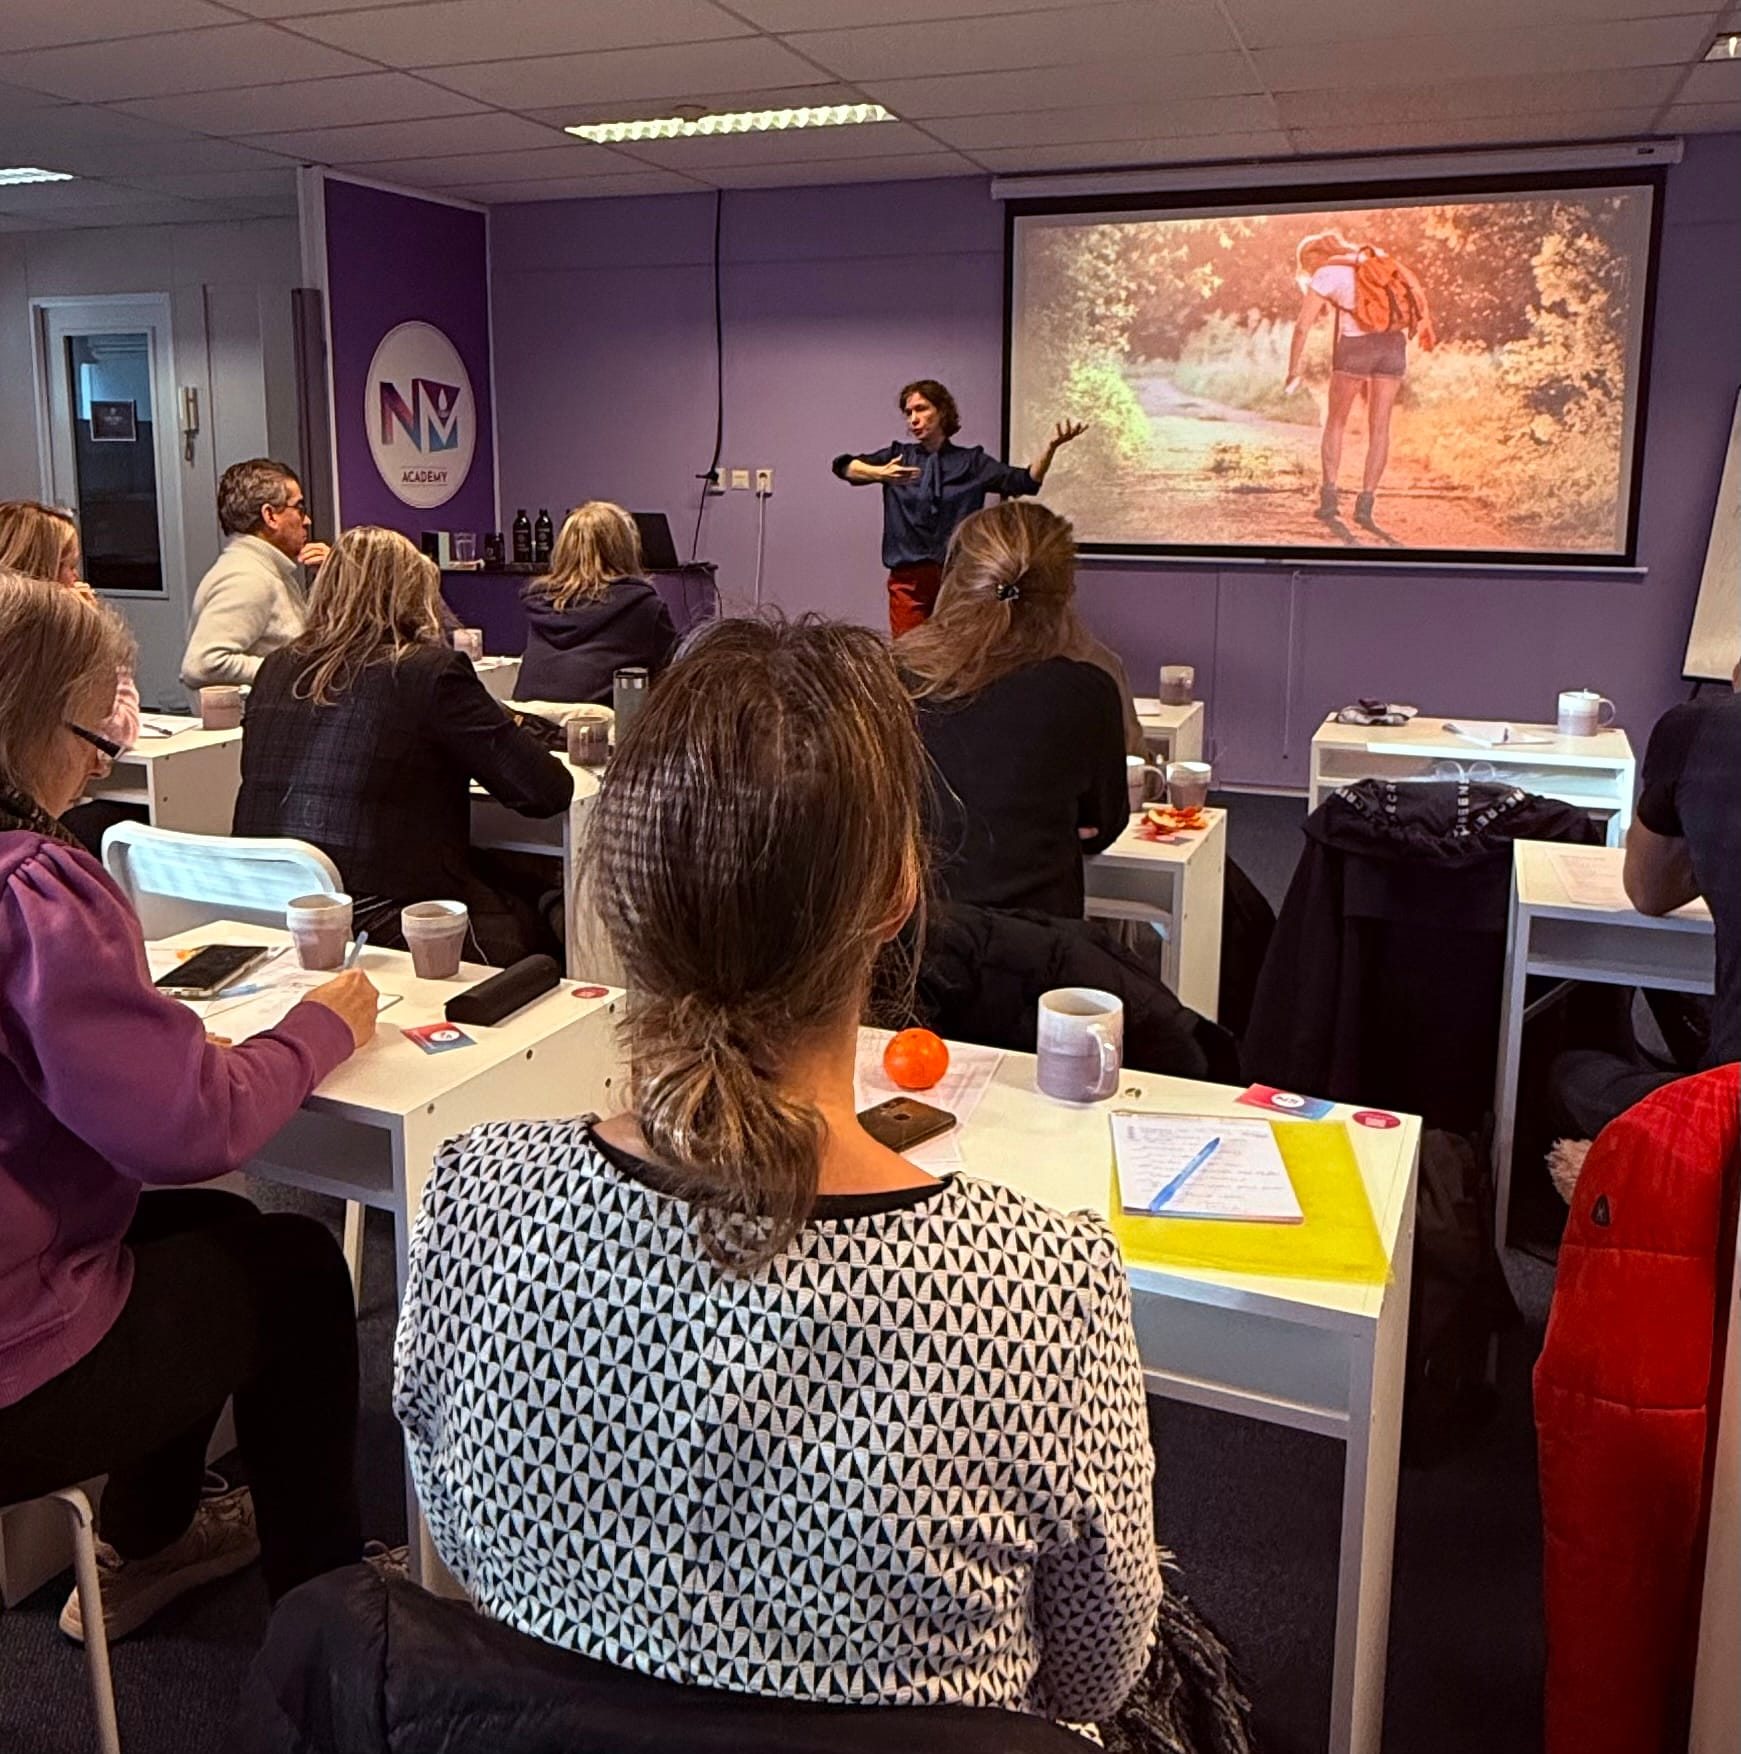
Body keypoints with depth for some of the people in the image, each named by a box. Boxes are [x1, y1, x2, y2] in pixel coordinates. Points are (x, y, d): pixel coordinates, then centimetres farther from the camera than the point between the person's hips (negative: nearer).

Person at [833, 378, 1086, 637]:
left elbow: (1026, 481, -2)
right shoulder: (898, 456, 7)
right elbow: (844, 466, -2)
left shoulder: (970, 461, 6)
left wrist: (1051, 446, -19)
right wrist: (880, 474, -22)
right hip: (908, 579, 0)